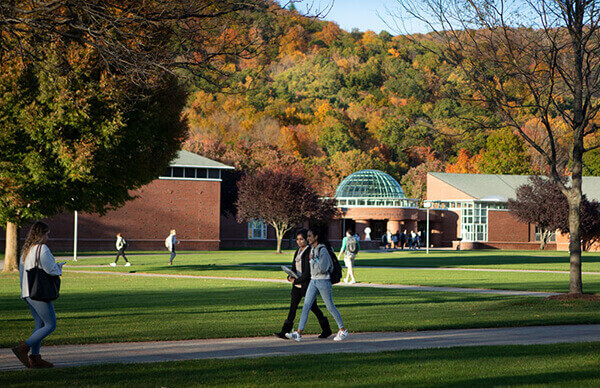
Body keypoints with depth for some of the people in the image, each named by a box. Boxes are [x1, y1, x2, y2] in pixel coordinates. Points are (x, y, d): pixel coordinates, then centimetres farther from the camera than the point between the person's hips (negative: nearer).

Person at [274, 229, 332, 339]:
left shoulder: (310, 252, -13)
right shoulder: (298, 252, 12)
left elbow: (309, 272, -18)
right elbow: (294, 267, 17)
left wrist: (297, 281, -18)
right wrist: (290, 277, -3)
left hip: (307, 284, -7)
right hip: (297, 285, 7)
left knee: (313, 307, 3)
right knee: (293, 306, -1)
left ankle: (327, 330, 20)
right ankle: (285, 332, -5)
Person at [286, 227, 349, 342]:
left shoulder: (323, 250, -16)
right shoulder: (313, 249, 10)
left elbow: (322, 268, -22)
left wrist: (312, 260, -15)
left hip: (323, 281, -8)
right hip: (313, 281, 8)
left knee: (330, 306, 3)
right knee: (306, 305, -2)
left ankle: (342, 330, 18)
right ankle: (298, 333, -5)